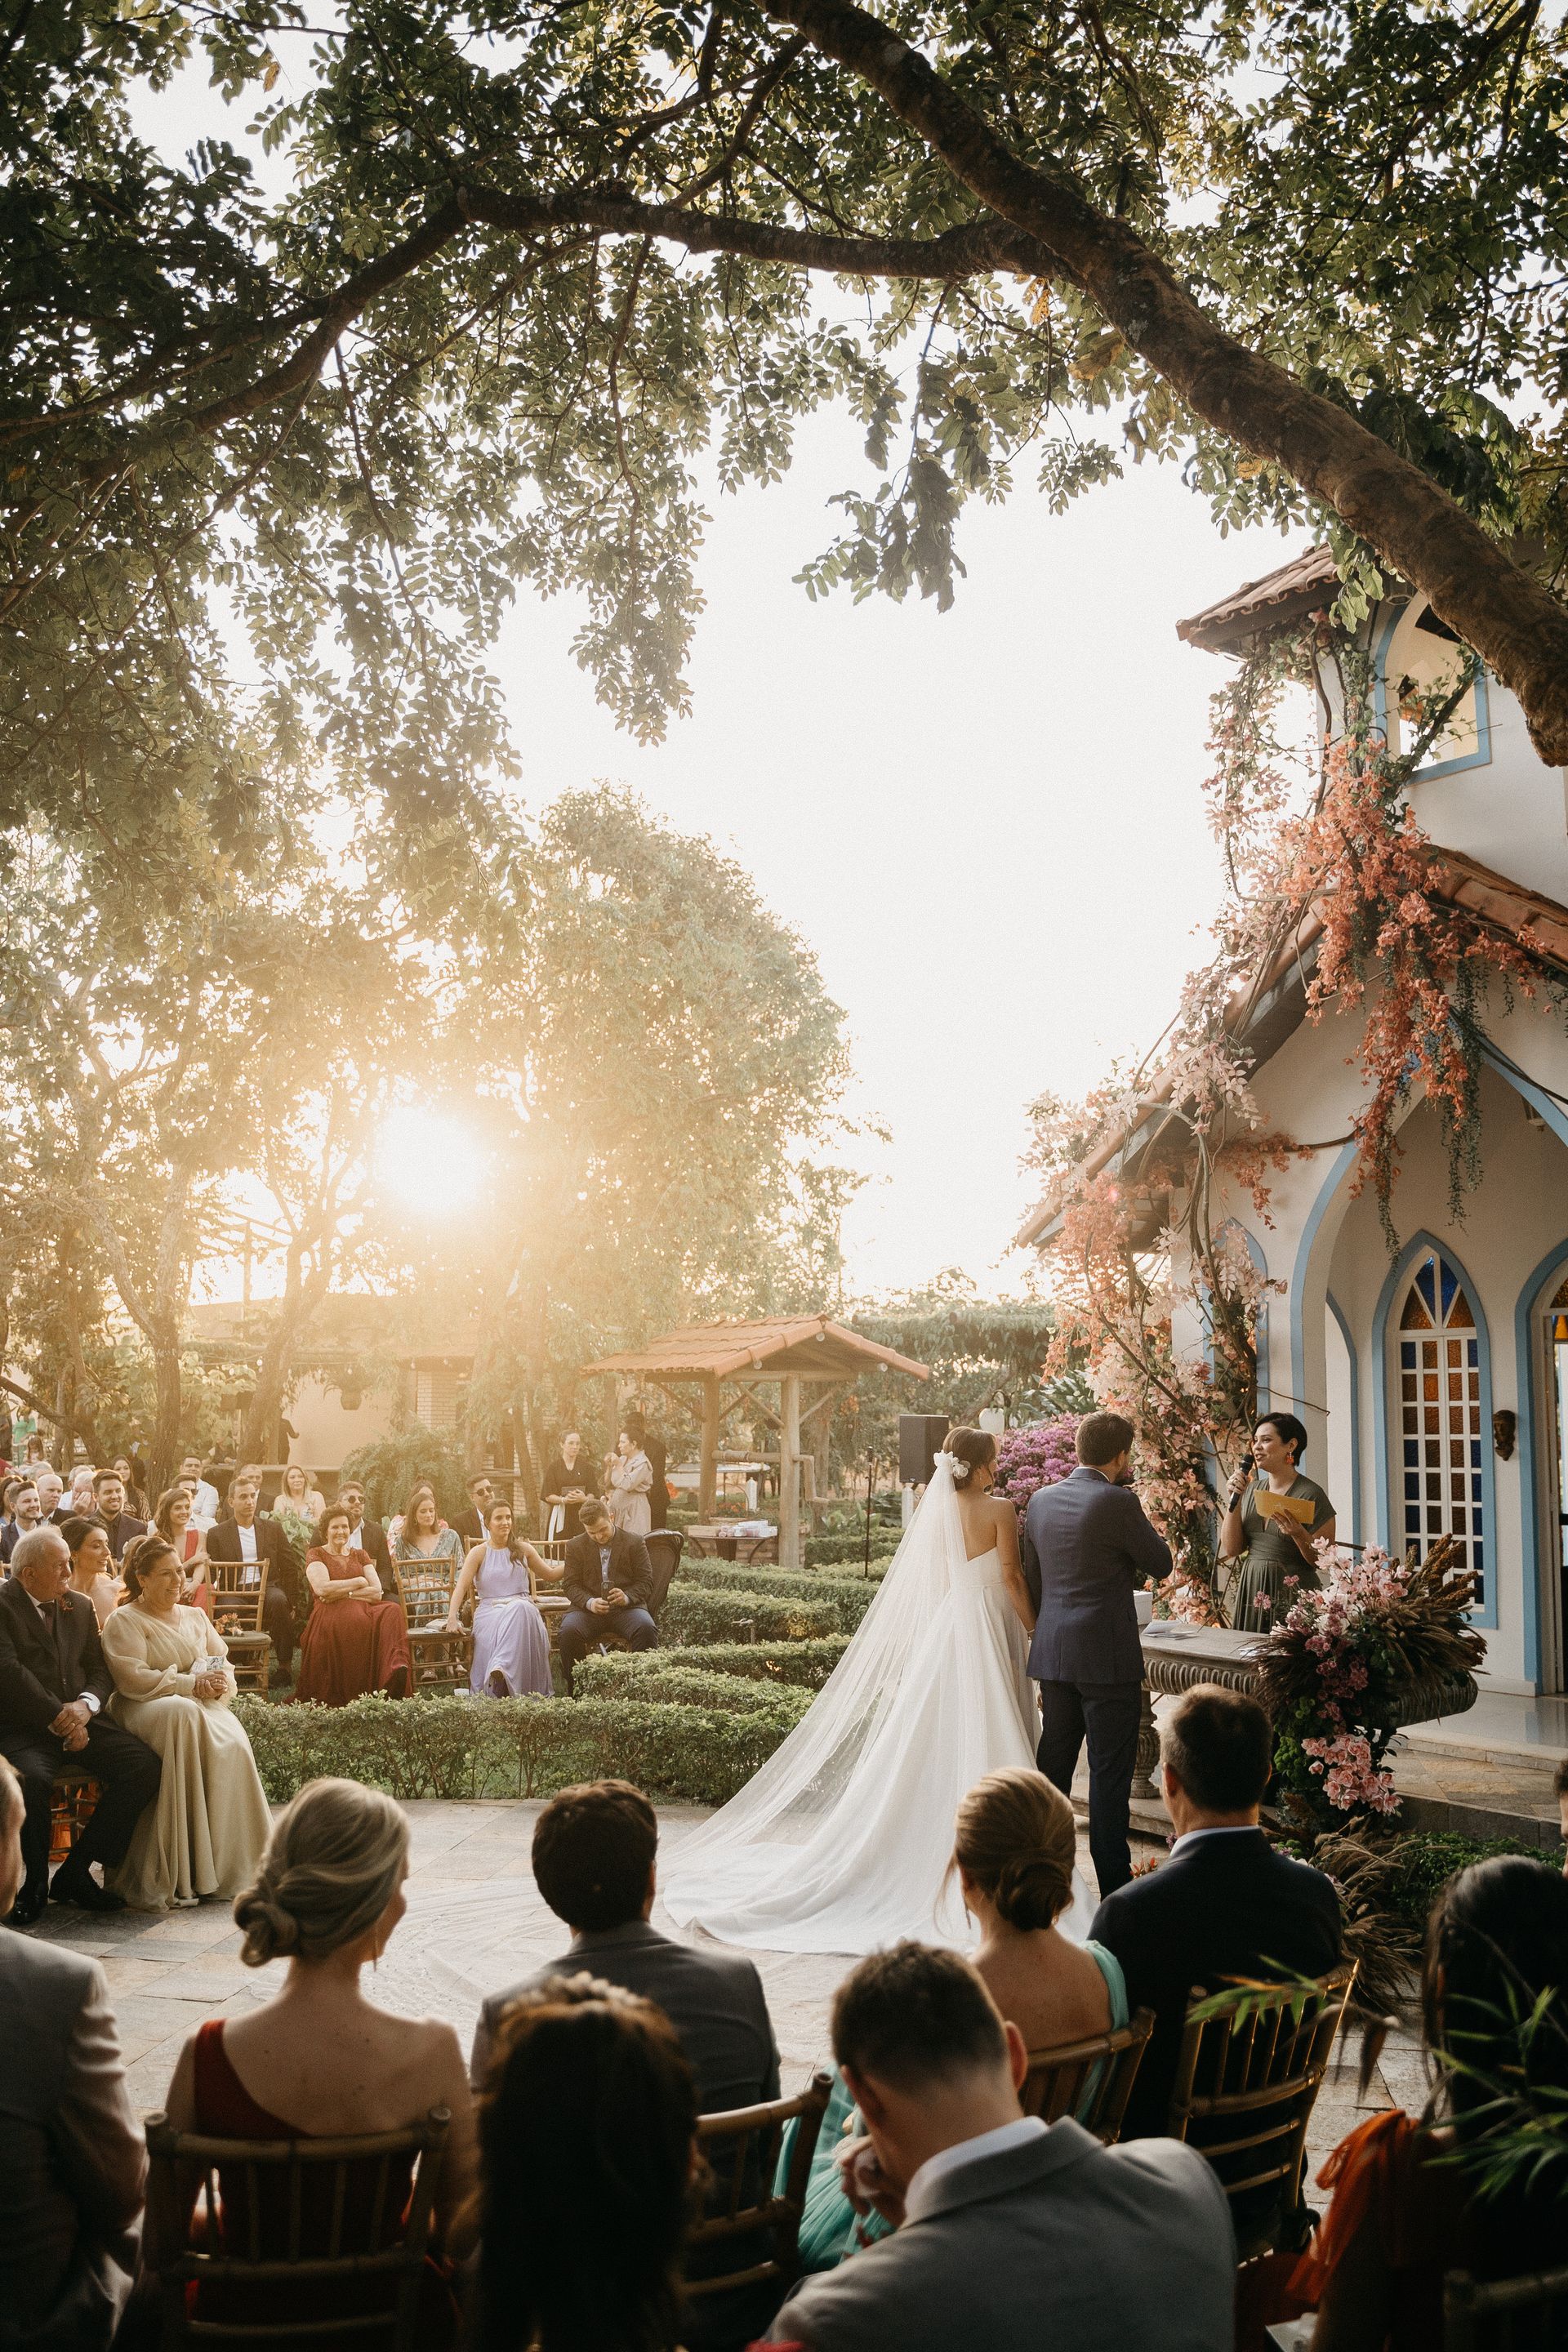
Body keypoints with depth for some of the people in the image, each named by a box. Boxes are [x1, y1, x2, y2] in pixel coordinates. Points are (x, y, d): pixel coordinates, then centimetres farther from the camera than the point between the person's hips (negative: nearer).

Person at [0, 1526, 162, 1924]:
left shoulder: (80, 1607, 16)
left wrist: (84, 1705, -10)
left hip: (79, 1719, 6)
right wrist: (58, 1718, -17)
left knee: (145, 1767, -17)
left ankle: (75, 1872, -5)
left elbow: (101, 1671, 12)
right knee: (32, 1779, -37)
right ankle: (35, 1883, -9)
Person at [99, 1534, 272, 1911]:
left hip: (203, 1707, 5)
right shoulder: (124, 1621, 4)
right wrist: (192, 1684, -17)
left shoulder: (195, 1618, 23)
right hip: (144, 1711, -5)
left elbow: (224, 1666, 17)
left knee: (232, 1743, -31)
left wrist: (218, 1685, -8)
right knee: (180, 1712, -40)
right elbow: (132, 1679, -11)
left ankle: (230, 1865, -23)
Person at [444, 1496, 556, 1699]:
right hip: (489, 1611, -1)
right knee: (491, 1635, -39)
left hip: (522, 1608, 1)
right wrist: (452, 1618, -16)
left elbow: (551, 1574, 28)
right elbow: (461, 1587, -1)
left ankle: (501, 1667, -50)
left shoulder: (524, 1550, 18)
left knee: (521, 1609, -38)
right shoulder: (479, 1553, 9)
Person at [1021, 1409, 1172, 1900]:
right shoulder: (1117, 1501, -14)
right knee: (1110, 1770, 0)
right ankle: (1114, 1882, 5)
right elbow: (1160, 1564, -4)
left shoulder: (1041, 1500, 7)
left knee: (1053, 1766, 15)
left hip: (1052, 1653, 6)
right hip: (1107, 1656, -6)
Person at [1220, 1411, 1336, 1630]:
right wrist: (1234, 1499, -3)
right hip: (1250, 1593, 5)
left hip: (1292, 1597, -5)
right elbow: (1231, 1549, 3)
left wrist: (1299, 1534, -24)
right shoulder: (1252, 1490, 9)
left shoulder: (1311, 1495, -8)